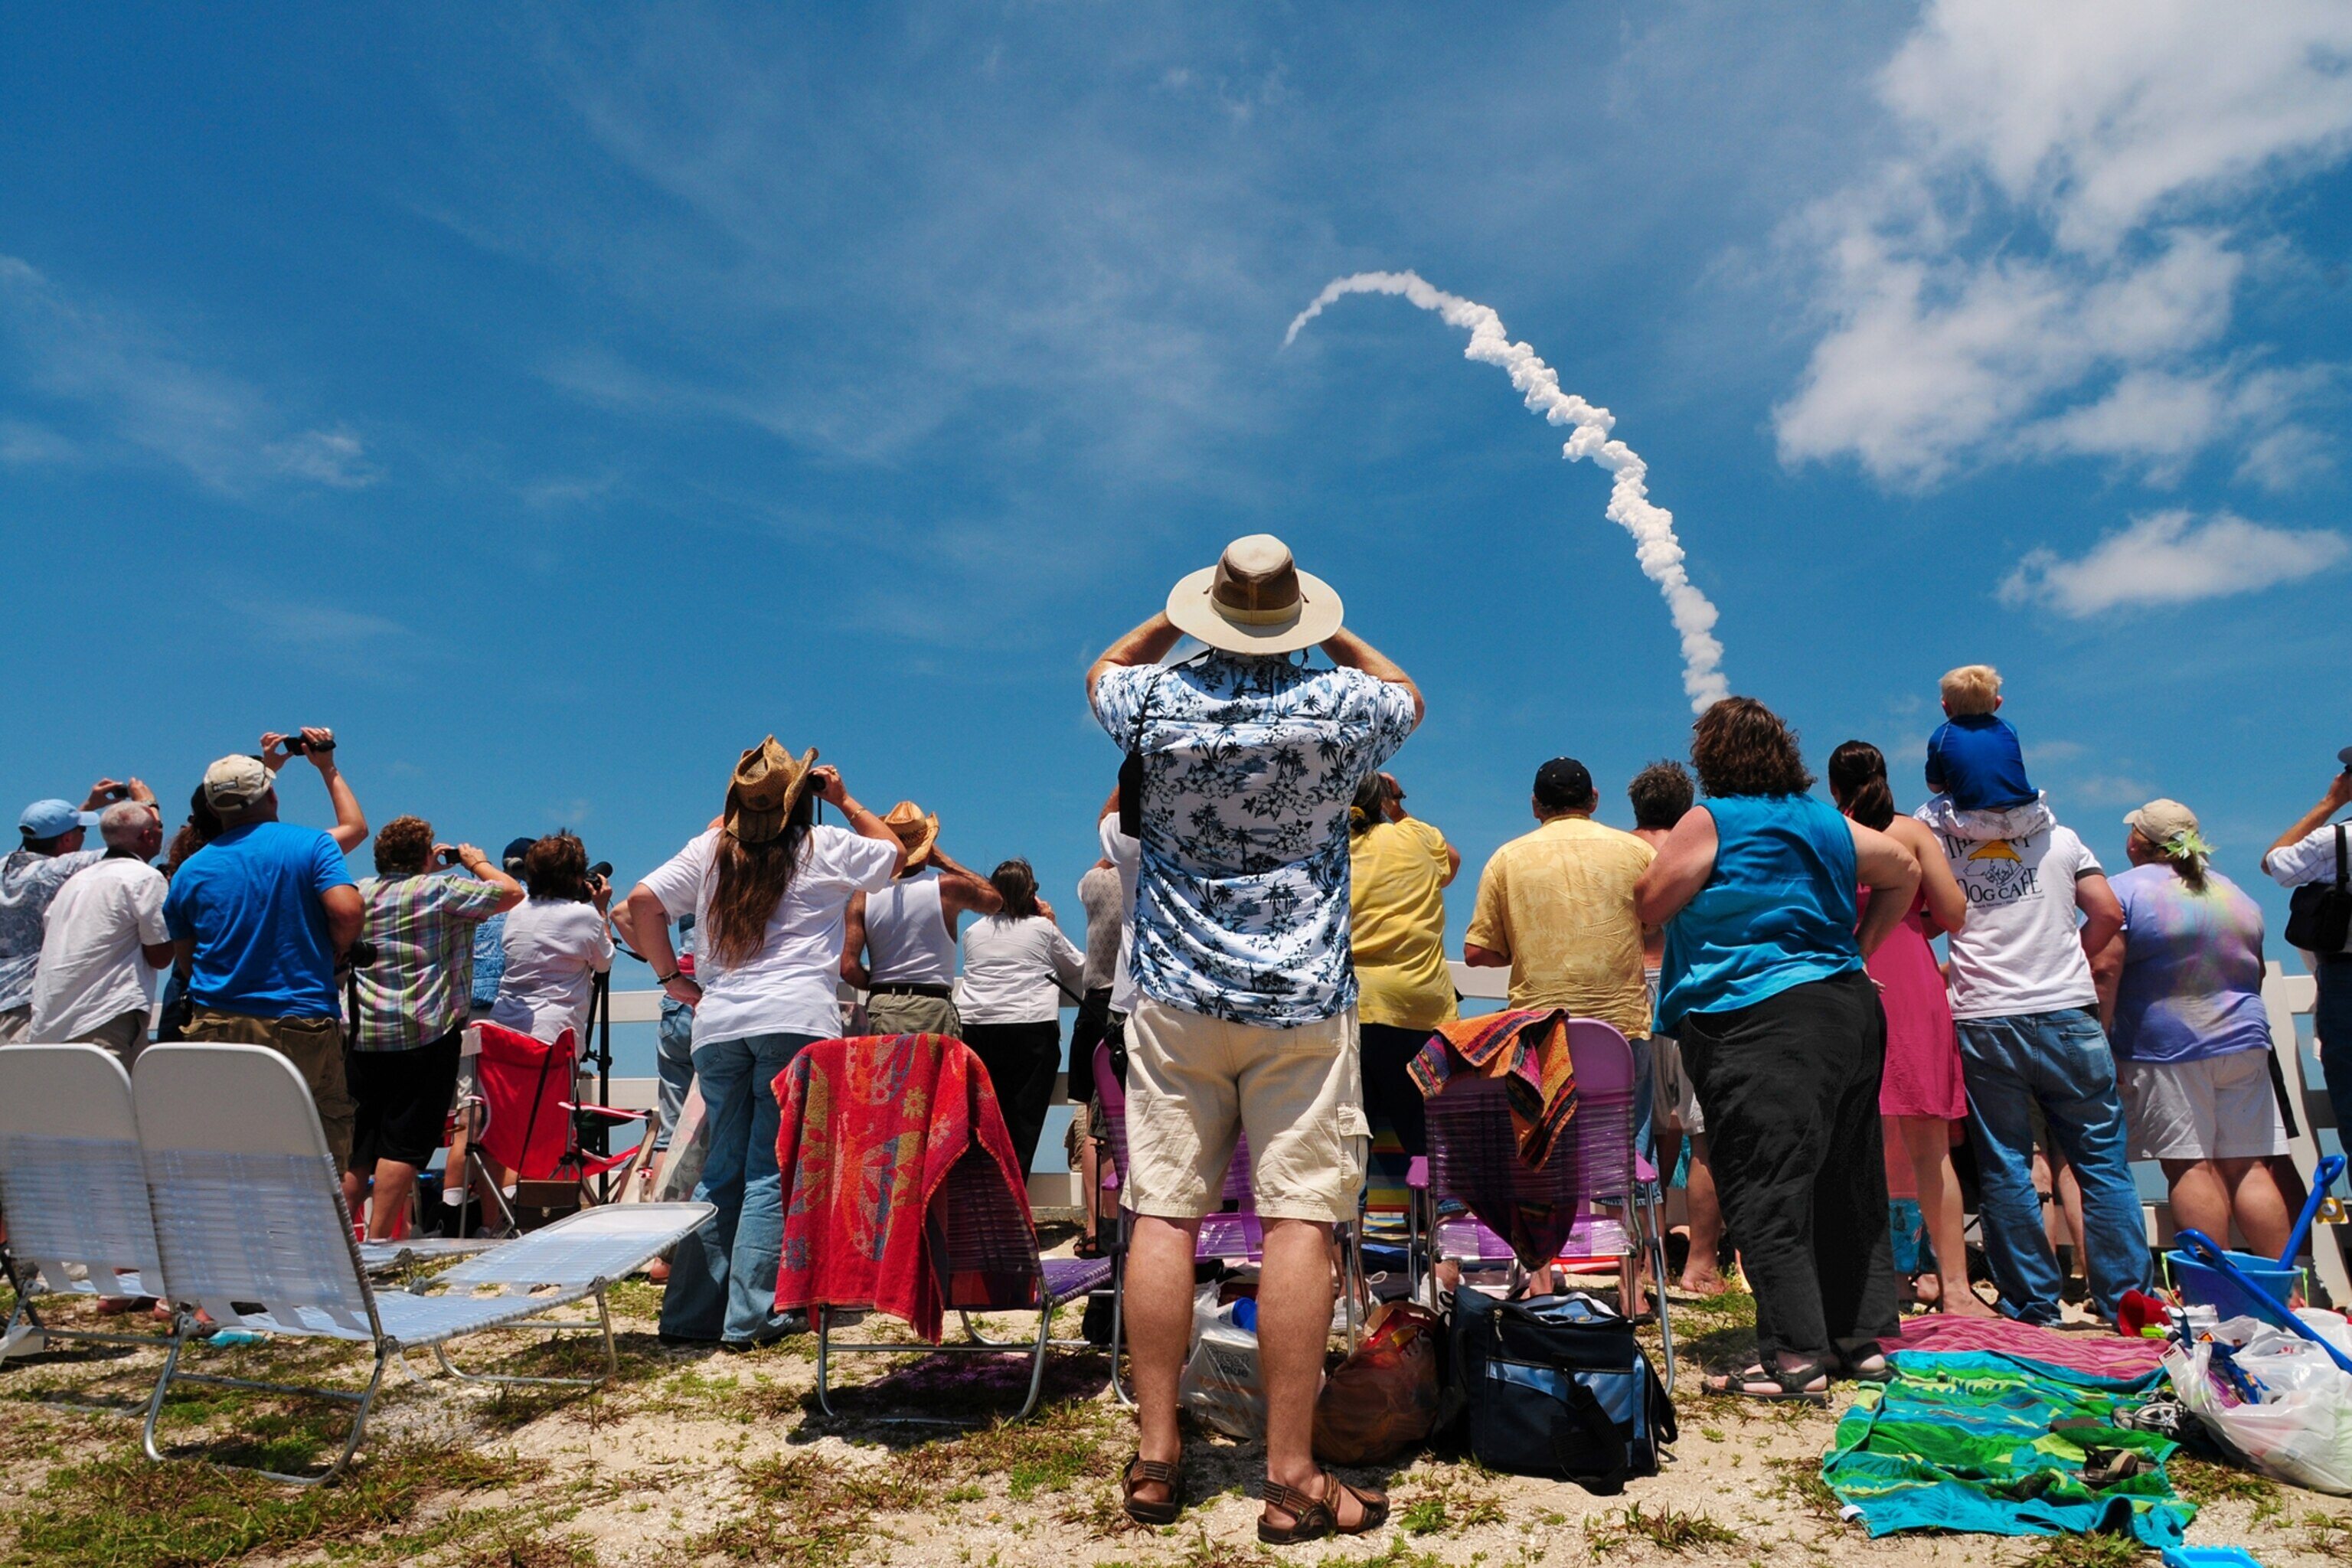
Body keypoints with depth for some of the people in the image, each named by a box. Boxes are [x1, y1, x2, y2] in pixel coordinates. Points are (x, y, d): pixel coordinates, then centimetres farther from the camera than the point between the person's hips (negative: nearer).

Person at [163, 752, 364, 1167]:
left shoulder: (190, 871, 9)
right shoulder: (312, 845, -3)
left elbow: (187, 960, 15)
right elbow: (348, 912, -17)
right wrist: (333, 953, 1)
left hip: (217, 1025, 4)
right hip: (304, 1025, -3)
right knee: (325, 1149, 3)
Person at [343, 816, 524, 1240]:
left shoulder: (361, 892, 12)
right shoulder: (440, 890, -7)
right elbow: (512, 892, -4)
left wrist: (425, 869, 32)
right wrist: (477, 862, 11)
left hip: (361, 1034, 6)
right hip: (424, 1035, -6)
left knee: (356, 1145, 12)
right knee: (404, 1144, -2)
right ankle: (376, 1242, -2)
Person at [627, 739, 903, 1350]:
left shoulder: (710, 848, 12)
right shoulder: (826, 847, 5)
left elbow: (641, 902, 6)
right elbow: (895, 853, 22)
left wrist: (671, 978, 12)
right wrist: (845, 800, 25)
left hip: (718, 1022, 4)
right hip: (796, 1021, -4)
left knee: (721, 1169, 13)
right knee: (773, 1173, -1)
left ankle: (689, 1313, 15)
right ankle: (749, 1318, 0)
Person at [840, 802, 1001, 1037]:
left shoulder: (864, 896, 1)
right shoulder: (946, 888, -5)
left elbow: (848, 968, -5)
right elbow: (993, 898, 17)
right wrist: (944, 861, 16)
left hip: (880, 1009, 3)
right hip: (933, 1009, -3)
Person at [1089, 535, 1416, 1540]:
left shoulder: (1158, 700, -1)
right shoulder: (1338, 704, -3)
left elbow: (1103, 672, 24)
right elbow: (1409, 699, 21)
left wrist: (1179, 619, 25)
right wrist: (1328, 633, 23)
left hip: (1178, 995, 2)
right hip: (1301, 1001, -1)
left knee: (1163, 1215, 5)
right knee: (1299, 1222, -1)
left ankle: (1156, 1456, 12)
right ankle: (1291, 1475, 3)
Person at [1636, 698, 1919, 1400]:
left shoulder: (1709, 821, -7)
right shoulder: (1826, 821, 13)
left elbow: (1649, 907, -4)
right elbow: (1904, 870, 26)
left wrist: (1664, 861, 16)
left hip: (1761, 1022, -8)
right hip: (1850, 1007, 8)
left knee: (1767, 1191, -5)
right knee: (1848, 1184, 15)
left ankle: (1797, 1354, -6)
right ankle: (1864, 1336, 24)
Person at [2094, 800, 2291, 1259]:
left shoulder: (2125, 891, -8)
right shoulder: (2238, 894, 14)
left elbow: (2104, 970, -17)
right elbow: (2255, 975, 23)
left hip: (2167, 1047, -6)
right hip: (2244, 1042, 6)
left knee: (2191, 1167, -4)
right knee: (2249, 1168, 7)